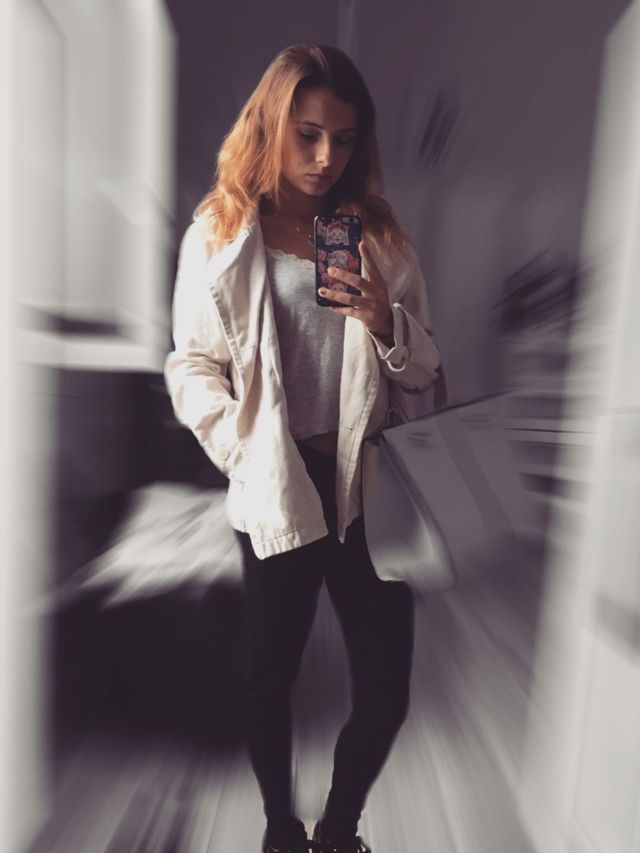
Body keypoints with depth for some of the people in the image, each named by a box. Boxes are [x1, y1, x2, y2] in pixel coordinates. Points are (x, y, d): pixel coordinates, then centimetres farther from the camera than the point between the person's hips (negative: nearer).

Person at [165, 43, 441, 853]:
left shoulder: (380, 235, 9)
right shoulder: (218, 233, 3)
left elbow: (423, 374, 6)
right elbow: (192, 366, 0)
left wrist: (385, 321, -12)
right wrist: (242, 447, -12)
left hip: (369, 483, 3)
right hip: (276, 488, -1)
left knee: (386, 688, 13)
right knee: (271, 675, 18)